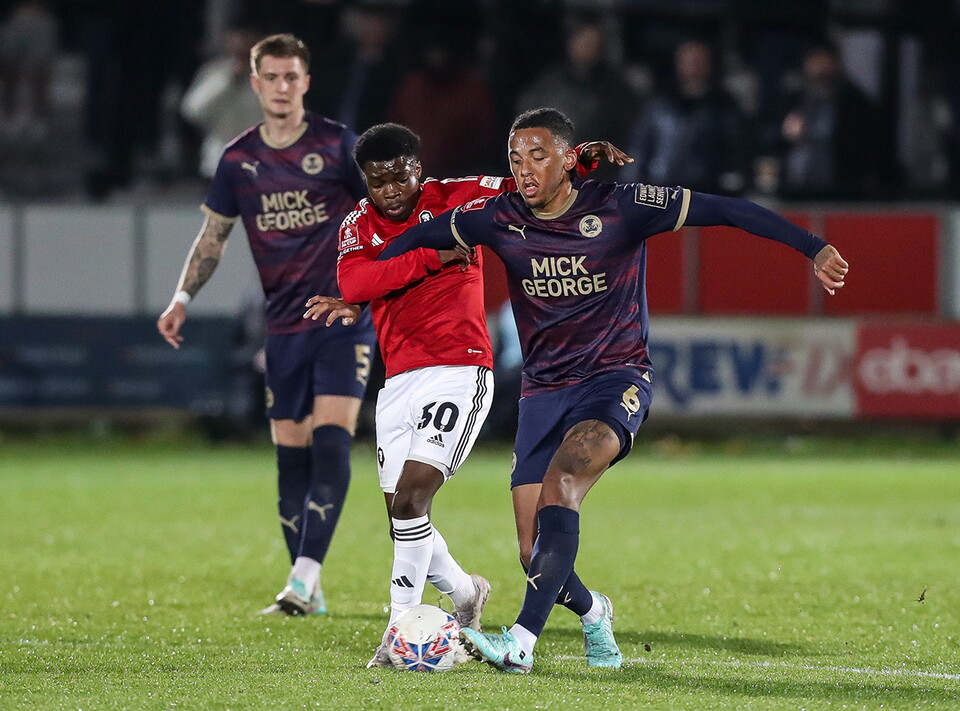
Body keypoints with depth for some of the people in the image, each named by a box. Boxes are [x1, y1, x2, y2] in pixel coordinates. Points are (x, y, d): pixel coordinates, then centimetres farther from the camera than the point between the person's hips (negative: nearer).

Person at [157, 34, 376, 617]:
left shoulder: (337, 144, -4)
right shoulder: (240, 159, 6)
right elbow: (214, 235, 17)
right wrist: (183, 297, 8)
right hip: (284, 326, 4)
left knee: (331, 440, -17)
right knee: (290, 455, 4)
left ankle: (305, 575, -21)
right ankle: (308, 591, 11)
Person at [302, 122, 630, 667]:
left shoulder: (455, 198, 1)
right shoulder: (359, 225, 7)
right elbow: (353, 284, -12)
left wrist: (582, 159, -18)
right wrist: (435, 254, -19)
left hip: (459, 371, -5)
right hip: (398, 381, 5)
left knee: (411, 495, -18)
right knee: (401, 508, 8)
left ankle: (402, 626, -12)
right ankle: (463, 592, 34)